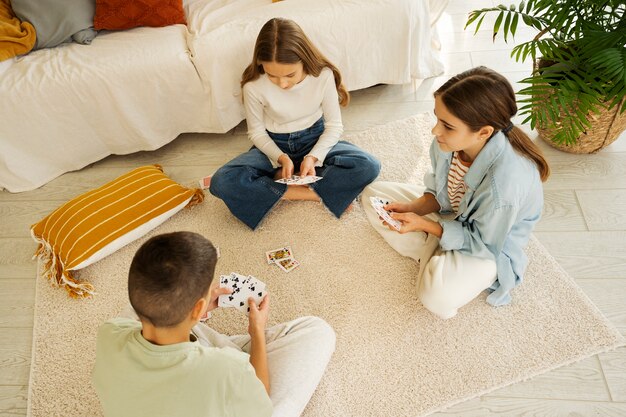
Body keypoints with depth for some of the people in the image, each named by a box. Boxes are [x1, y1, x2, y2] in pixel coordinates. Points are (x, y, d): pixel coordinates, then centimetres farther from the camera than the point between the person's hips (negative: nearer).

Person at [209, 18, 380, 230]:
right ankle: (317, 193, -23)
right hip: (274, 145, 0)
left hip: (315, 140, 0)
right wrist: (280, 157, -23)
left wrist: (313, 157, -25)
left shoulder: (323, 75, -20)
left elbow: (334, 125, -9)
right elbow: (257, 132, -6)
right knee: (221, 182, -27)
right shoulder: (254, 86, -21)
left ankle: (279, 182, -20)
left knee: (369, 166, -27)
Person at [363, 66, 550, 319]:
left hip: (491, 244, -7)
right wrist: (411, 208, -19)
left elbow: (484, 243, -25)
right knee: (373, 194, 1)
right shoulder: (449, 141, -21)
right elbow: (438, 192, -1)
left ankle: (435, 261, 1)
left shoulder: (505, 182, -40)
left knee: (438, 298, -34)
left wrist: (423, 225, -27)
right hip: (450, 214, 7)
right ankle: (434, 256, -5)